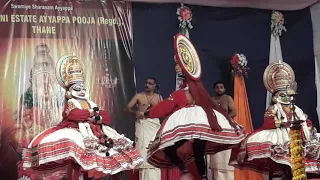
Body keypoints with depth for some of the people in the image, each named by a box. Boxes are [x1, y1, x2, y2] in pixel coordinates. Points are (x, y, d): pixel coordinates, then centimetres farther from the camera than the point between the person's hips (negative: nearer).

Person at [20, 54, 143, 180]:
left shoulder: (90, 104, 22)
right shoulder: (70, 103, 6)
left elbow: (106, 118, 11)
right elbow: (76, 114, -19)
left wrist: (96, 119, -10)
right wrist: (92, 112, -6)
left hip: (93, 135, 6)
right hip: (77, 134, -6)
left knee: (91, 166, 3)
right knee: (75, 164, -27)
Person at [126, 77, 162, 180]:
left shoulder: (158, 97, 10)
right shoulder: (139, 96, 5)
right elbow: (128, 108, 0)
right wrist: (135, 112, -17)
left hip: (155, 124, 2)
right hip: (142, 124, -2)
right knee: (144, 149, -6)